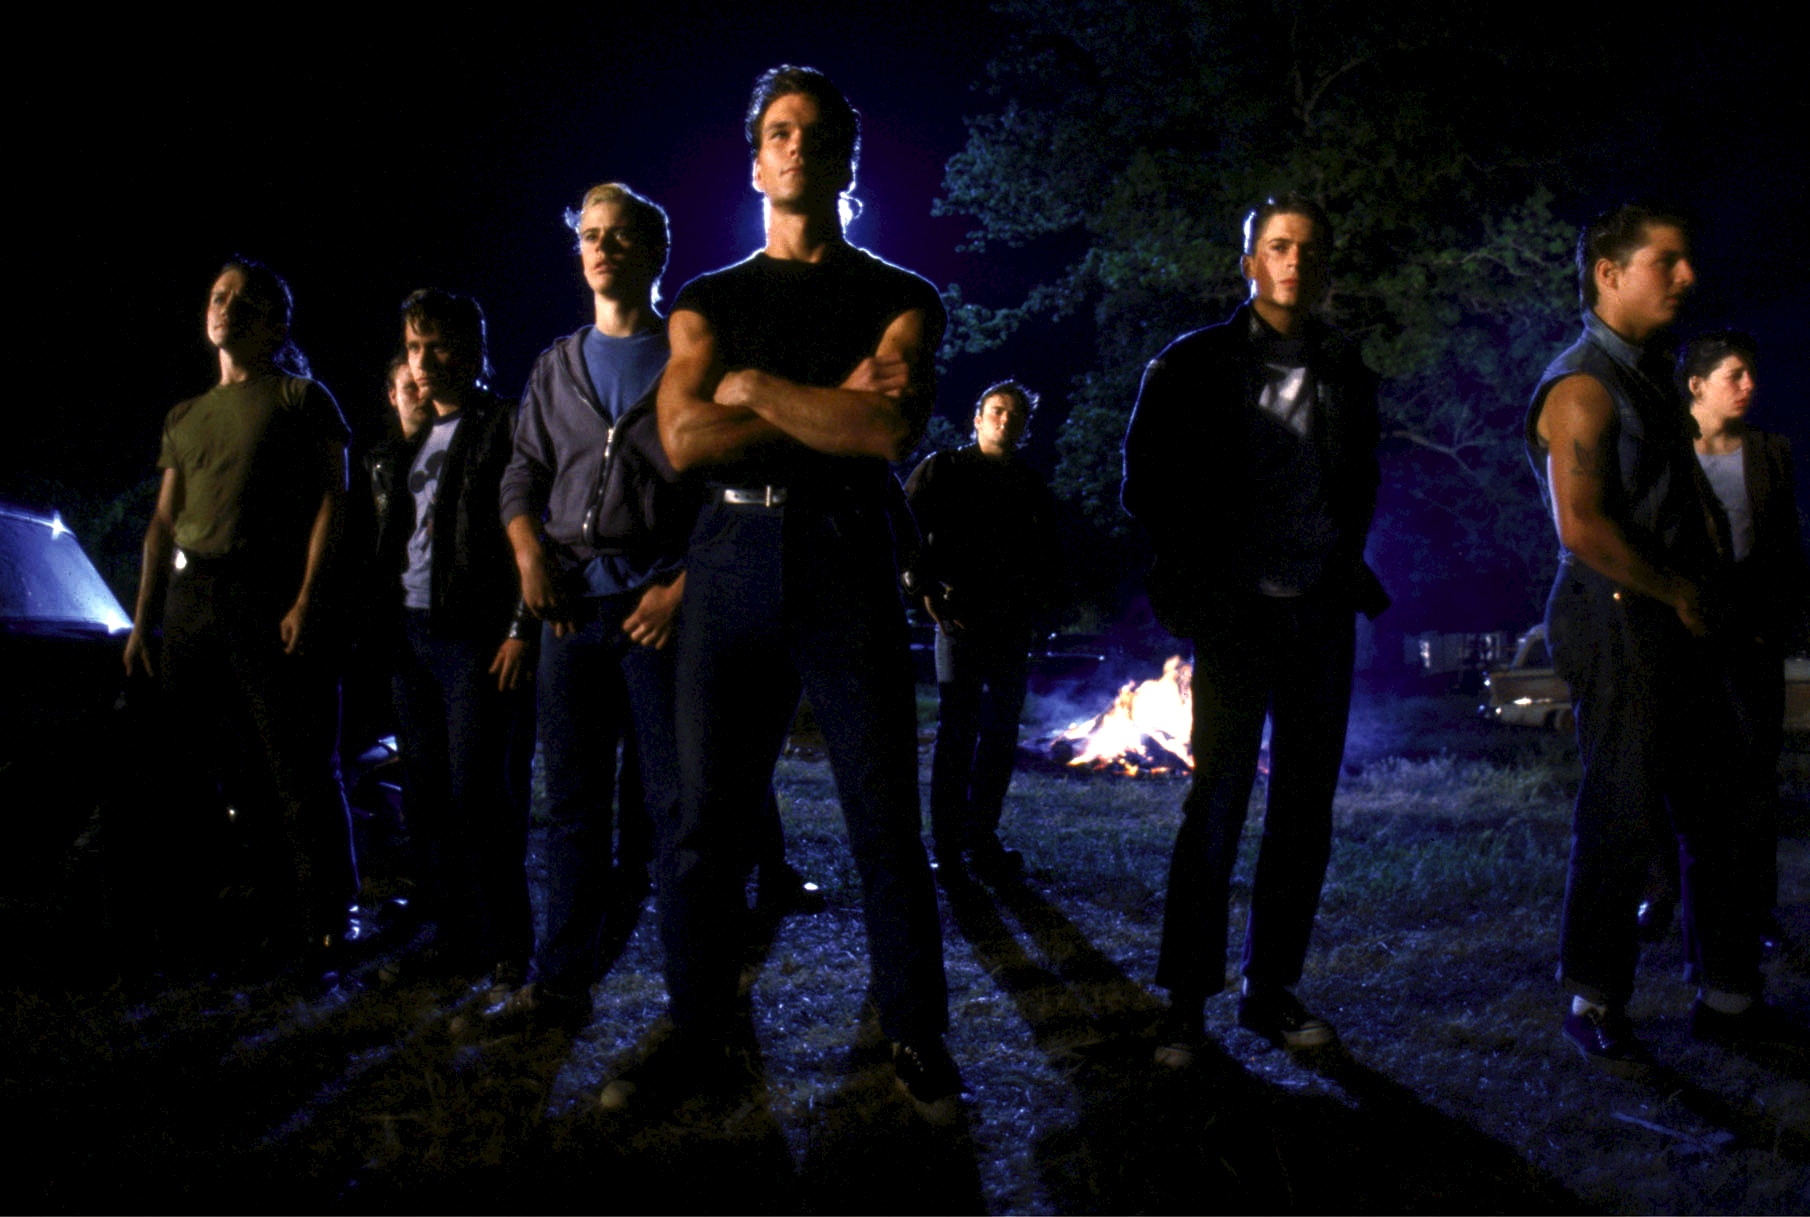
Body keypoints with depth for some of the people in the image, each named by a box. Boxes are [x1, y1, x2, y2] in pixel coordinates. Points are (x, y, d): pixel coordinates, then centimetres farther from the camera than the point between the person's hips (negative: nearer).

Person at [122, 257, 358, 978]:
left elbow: (331, 501, -4)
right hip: (189, 600, 6)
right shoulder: (184, 418, 22)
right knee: (189, 769, 7)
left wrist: (308, 601, -14)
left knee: (297, 775, -7)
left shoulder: (302, 399, 5)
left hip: (271, 599, -6)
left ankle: (320, 932, -3)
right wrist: (142, 621, 13)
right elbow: (163, 523, 21)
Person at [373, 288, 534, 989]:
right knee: (427, 798, 6)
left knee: (480, 795, -8)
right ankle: (455, 938, 15)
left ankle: (508, 951, 1)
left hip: (477, 635, -7)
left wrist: (523, 630, -16)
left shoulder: (505, 426, -2)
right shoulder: (410, 442, 22)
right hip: (409, 632, 7)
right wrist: (385, 629, 14)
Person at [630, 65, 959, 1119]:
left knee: (886, 823, 0)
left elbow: (891, 431, -11)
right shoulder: (710, 301, 15)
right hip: (732, 557, 2)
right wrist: (831, 406, -7)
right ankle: (703, 1039, 17)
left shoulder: (899, 299, 9)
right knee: (707, 820, 3)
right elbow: (686, 439, -2)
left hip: (847, 557, -2)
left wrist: (755, 390, -4)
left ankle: (918, 1040, 13)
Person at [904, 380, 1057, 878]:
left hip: (1012, 626, 4)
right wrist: (927, 591, -6)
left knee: (1001, 733, 7)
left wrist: (1032, 608, 7)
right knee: (956, 729, -6)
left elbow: (1046, 557, 21)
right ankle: (948, 847, -1)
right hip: (960, 616, -4)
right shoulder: (942, 470, 6)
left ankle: (982, 838, 16)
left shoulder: (1033, 487, 16)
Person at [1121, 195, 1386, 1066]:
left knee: (1305, 811, 6)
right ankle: (1186, 1001, 2)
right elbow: (1146, 483, 4)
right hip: (1236, 614, -4)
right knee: (1216, 806, -6)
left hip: (1322, 617, 4)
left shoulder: (1348, 375, 12)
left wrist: (1346, 567, 6)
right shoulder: (1194, 365, 2)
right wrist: (1197, 576, -1)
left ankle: (1270, 988, 16)